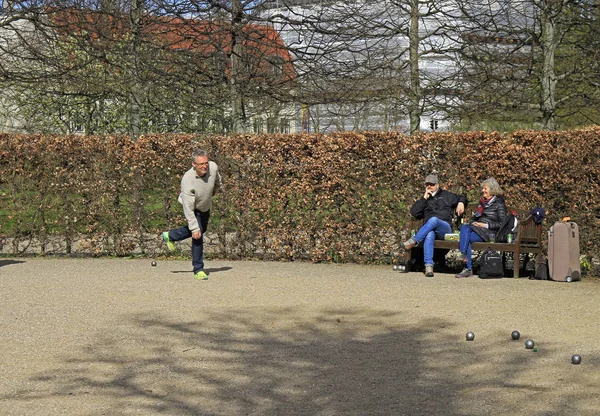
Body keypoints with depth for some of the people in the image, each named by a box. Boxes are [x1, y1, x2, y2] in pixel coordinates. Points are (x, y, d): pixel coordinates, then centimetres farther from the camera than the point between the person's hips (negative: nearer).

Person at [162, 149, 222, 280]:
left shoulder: (213, 167, -28)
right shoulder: (188, 180, -40)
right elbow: (188, 208, -34)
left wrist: (215, 190, 19)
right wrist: (194, 229, -34)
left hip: (205, 206, 6)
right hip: (193, 208, -6)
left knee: (202, 229, 25)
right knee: (197, 236, -16)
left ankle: (170, 236, 44)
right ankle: (198, 270, -4)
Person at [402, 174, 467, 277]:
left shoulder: (446, 195, 26)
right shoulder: (424, 200, 27)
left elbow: (461, 198, 33)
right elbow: (413, 212, 10)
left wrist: (461, 202, 8)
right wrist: (424, 198, 5)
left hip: (445, 228, -1)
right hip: (428, 229, 1)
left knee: (433, 220, -38)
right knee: (429, 235, -40)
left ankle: (414, 240, -43)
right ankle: (429, 266, -52)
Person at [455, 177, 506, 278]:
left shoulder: (499, 204, 5)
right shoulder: (482, 202, 28)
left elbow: (502, 223, -4)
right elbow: (474, 218, 30)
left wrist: (486, 225, -12)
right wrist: (473, 224, 6)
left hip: (489, 232, -6)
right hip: (476, 228, 6)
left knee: (466, 238, -32)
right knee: (464, 227, -30)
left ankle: (468, 268, -34)